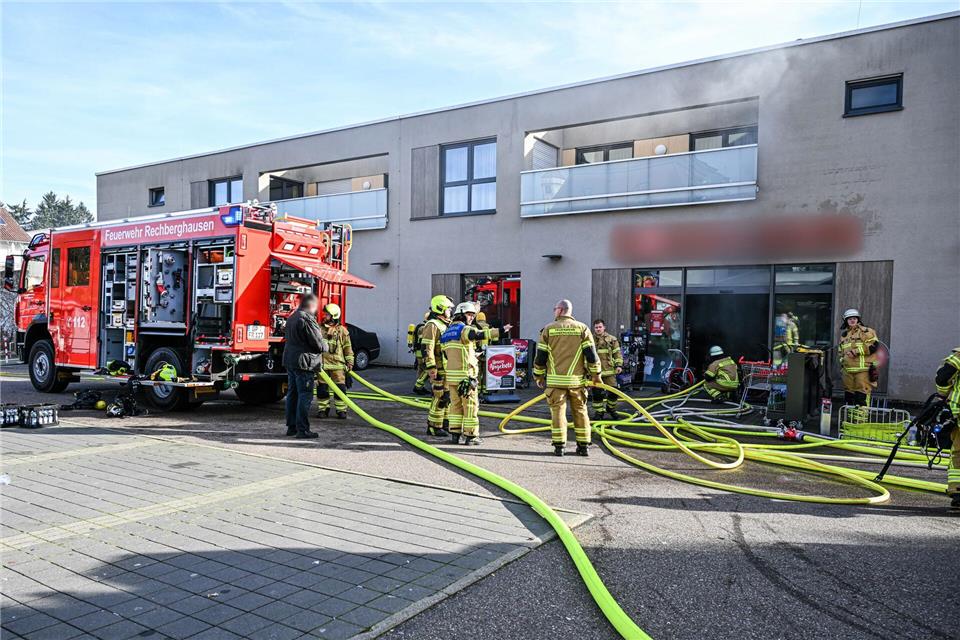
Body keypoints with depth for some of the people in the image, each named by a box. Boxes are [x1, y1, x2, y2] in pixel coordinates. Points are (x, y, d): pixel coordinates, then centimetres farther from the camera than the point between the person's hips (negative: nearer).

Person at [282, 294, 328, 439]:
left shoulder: (291, 318, 13)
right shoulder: (307, 319, -17)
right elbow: (319, 344, -17)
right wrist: (325, 345, 6)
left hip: (289, 361, 10)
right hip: (304, 363, -10)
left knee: (292, 394, 14)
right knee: (305, 396, -5)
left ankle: (291, 427, 21)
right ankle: (302, 429, -3)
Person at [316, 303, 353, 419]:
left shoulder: (342, 330, 2)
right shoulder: (319, 329, 7)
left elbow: (348, 347, 4)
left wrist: (350, 362, 1)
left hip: (338, 364, -2)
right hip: (322, 364, 2)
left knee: (340, 388, -1)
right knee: (321, 388, 5)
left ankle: (341, 410, 8)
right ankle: (323, 409, 17)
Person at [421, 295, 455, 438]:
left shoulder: (446, 324, 18)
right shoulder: (432, 325, -13)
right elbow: (426, 348, -20)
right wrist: (431, 368, -23)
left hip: (448, 369, 9)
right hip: (438, 369, -9)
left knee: (448, 396, 14)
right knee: (440, 397, -7)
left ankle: (445, 423, 24)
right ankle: (433, 427, 2)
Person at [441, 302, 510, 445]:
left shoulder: (446, 333, 17)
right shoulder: (464, 330, -10)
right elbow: (481, 334, -29)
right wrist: (500, 331, -35)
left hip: (451, 375, 8)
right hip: (465, 374, -8)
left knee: (455, 404, 13)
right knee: (471, 405, 1)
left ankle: (455, 434, 14)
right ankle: (471, 436, 5)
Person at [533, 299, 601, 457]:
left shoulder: (549, 329, 3)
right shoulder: (582, 328, 4)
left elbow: (540, 356, 4)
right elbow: (591, 354, -1)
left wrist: (538, 376, 15)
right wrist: (596, 374, 9)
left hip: (555, 380, -1)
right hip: (577, 379, 1)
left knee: (558, 411, 4)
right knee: (580, 411, 10)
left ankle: (559, 446, 2)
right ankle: (583, 446, 14)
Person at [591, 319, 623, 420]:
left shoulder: (612, 339, 4)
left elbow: (617, 353, 6)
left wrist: (619, 365, -2)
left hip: (609, 370, 0)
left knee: (613, 391, 3)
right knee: (597, 393, 2)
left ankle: (611, 408, 26)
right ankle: (598, 411, 14)